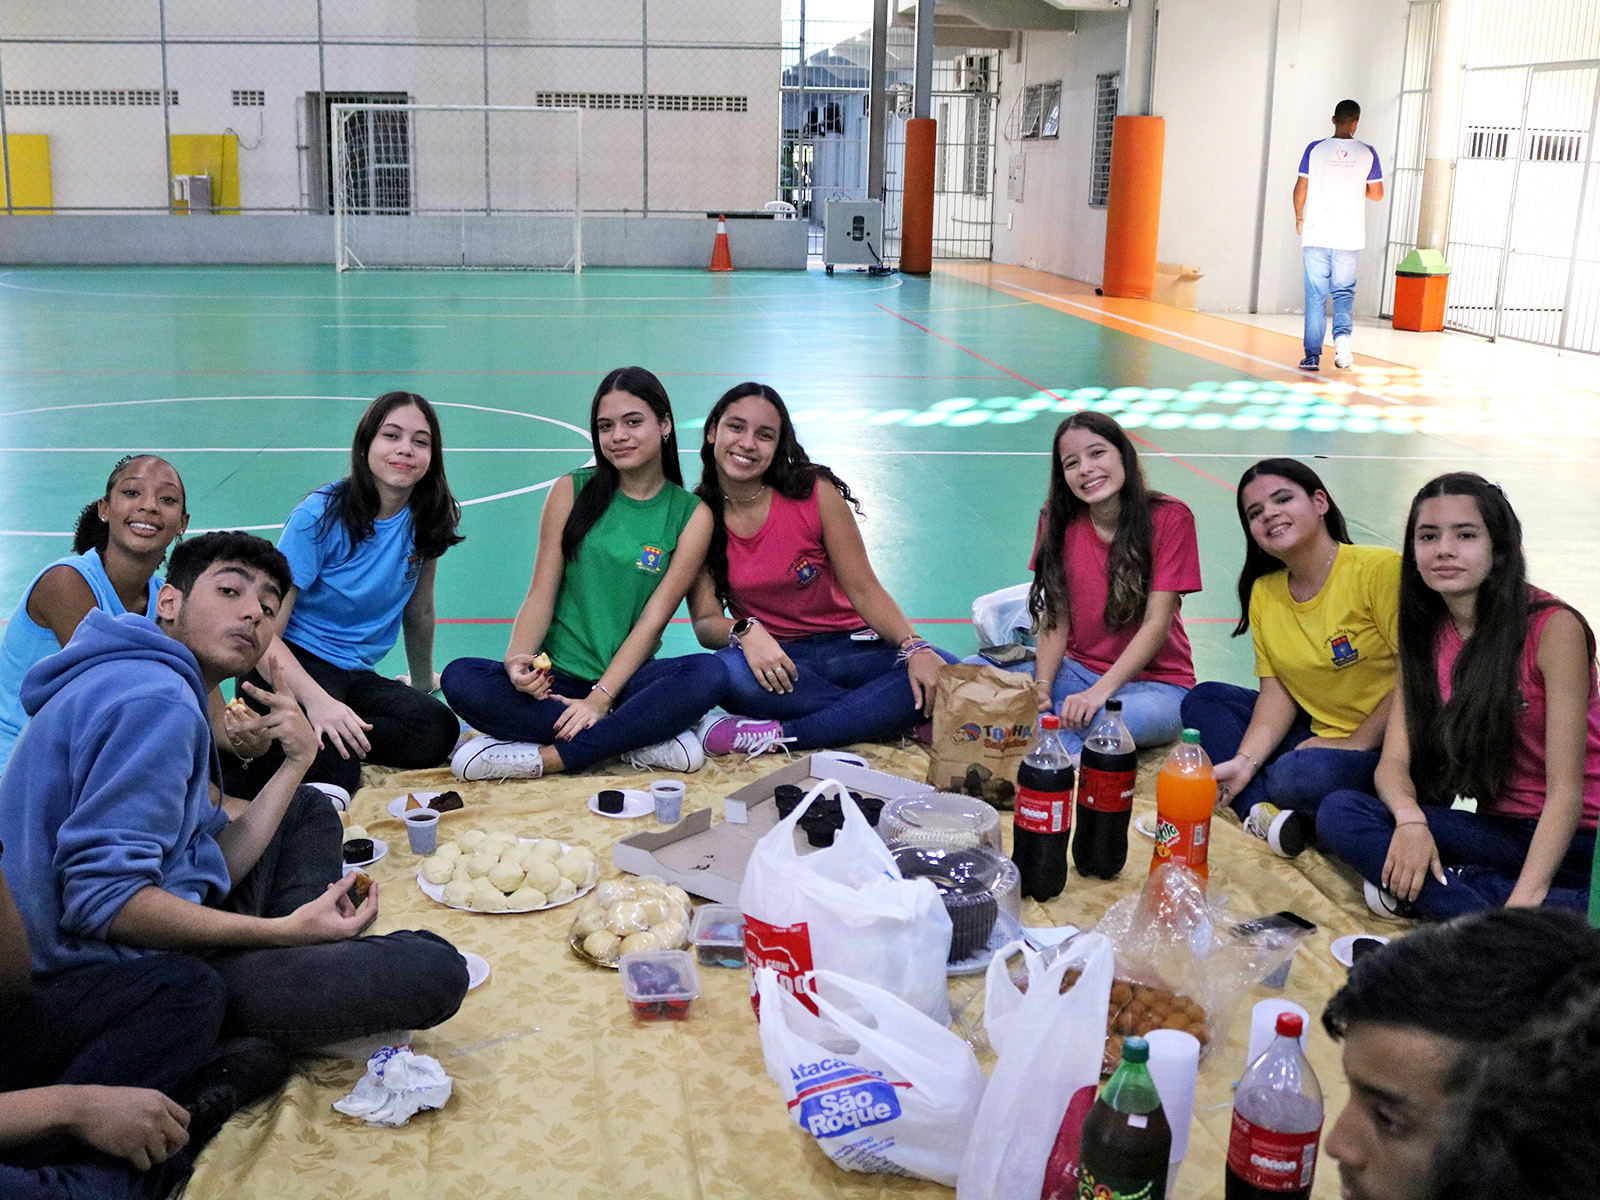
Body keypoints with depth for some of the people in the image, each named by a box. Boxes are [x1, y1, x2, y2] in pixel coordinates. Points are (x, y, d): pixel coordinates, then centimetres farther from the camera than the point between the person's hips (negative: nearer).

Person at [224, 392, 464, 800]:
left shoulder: (430, 519, 1)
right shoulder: (322, 515, -13)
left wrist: (423, 683, 29)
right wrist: (317, 701, -33)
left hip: (354, 673, 6)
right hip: (292, 663, -6)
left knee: (437, 731, -28)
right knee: (336, 769, -35)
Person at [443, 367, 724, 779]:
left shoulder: (691, 515, 2)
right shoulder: (572, 491, 6)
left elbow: (653, 619, -5)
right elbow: (541, 594, 1)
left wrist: (600, 698, -17)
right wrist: (517, 661, -19)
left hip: (627, 679, -1)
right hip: (555, 678, 1)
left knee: (707, 673, -32)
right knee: (460, 679, -27)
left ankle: (543, 758, -28)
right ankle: (647, 739, -25)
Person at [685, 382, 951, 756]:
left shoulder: (816, 493, -7)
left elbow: (864, 590, -6)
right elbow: (705, 622, -6)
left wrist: (915, 648, -24)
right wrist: (746, 632, -30)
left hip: (847, 645, 1)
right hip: (774, 656, 0)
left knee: (943, 676, -28)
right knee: (729, 671, -37)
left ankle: (776, 734, -28)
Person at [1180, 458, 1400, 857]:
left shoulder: (1381, 569, -17)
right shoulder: (1263, 592, 4)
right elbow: (1277, 690, 1)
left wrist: (1355, 742, -18)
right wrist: (1245, 760, -14)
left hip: (1385, 745, -7)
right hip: (1315, 732, 8)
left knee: (1300, 775, -36)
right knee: (1203, 699, 0)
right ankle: (1263, 811, -19)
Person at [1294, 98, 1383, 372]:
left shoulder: (1315, 149, -2)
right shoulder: (1367, 153, 0)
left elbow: (1300, 189, -1)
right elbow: (1377, 194, 5)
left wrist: (1299, 218, 14)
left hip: (1316, 235, -1)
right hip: (1349, 237, 1)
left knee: (1315, 295, 5)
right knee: (1344, 292, 13)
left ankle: (1312, 355, 3)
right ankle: (1342, 334, -13)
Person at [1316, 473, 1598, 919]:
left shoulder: (1554, 628, -12)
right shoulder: (1426, 635, 6)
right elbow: (1393, 762, -1)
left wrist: (1525, 899, -31)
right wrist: (1411, 819, -26)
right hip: (1497, 829, 5)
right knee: (1339, 811, -20)